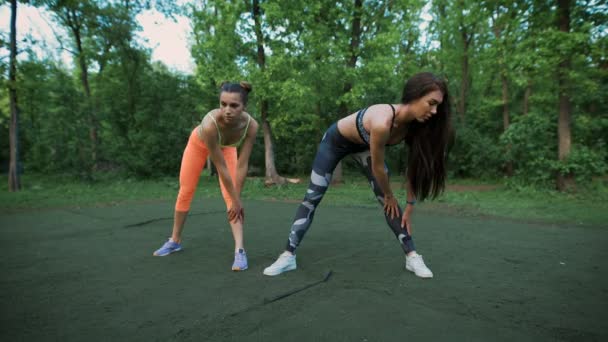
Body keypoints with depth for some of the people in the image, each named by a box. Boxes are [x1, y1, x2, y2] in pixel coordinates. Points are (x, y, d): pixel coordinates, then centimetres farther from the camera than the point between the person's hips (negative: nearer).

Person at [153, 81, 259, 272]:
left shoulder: (251, 125, -38)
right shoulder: (210, 124, -46)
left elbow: (242, 165, -28)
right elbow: (221, 167, -37)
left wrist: (236, 200, -23)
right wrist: (236, 201, -29)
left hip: (226, 146, 1)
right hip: (200, 142, -1)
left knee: (231, 197, -14)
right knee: (185, 192, 9)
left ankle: (240, 249, -13)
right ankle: (175, 240, 29)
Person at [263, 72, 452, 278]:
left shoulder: (415, 124, -23)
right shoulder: (382, 122, -44)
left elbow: (414, 168, -10)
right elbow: (378, 168, -29)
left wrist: (409, 207, -7)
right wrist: (390, 196, -11)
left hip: (363, 145, 5)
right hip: (335, 141, -5)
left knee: (386, 199, -3)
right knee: (312, 198, -4)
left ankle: (411, 257, 7)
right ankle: (288, 256, 3)